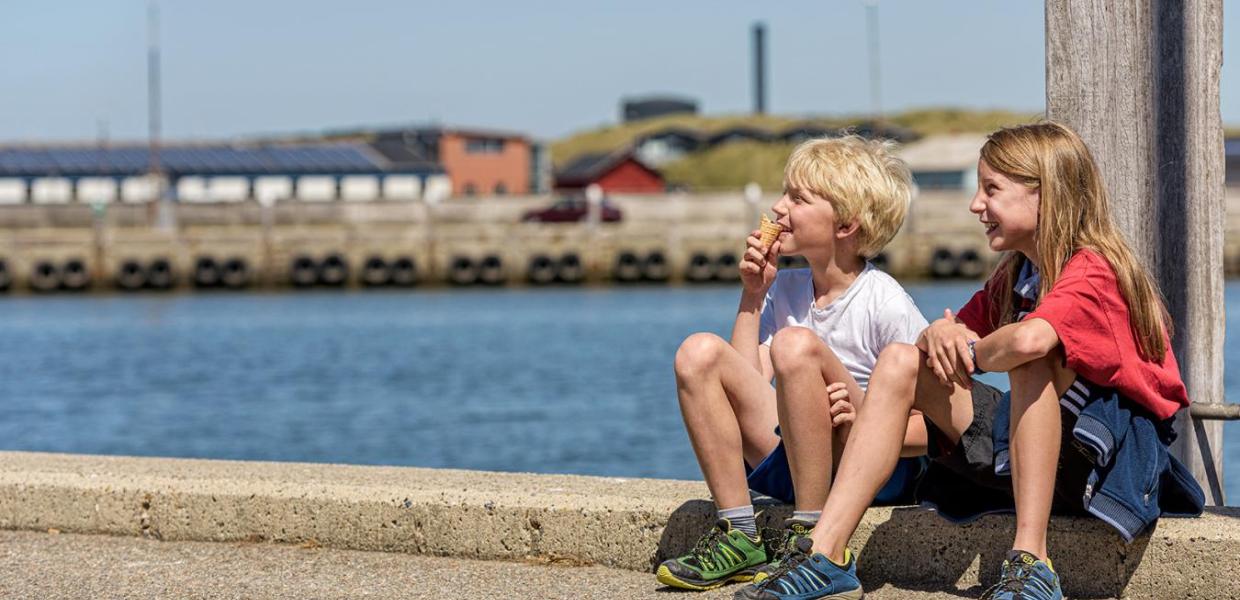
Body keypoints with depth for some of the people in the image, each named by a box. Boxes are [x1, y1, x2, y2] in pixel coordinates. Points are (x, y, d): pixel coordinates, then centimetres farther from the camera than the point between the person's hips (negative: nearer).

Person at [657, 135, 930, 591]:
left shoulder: (885, 304, -10)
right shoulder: (784, 289, 10)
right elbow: (745, 385, 5)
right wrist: (752, 296, 4)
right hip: (789, 467, 7)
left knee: (795, 345, -29)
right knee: (699, 352, -10)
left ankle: (809, 536, -24)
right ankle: (739, 536, -12)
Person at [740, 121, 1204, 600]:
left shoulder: (1093, 272, -19)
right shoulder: (1013, 276, 11)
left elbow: (1029, 339, -39)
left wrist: (972, 353, -18)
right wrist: (941, 334, -13)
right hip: (1029, 451, 9)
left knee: (1032, 360, -35)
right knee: (900, 361, -1)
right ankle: (826, 556, -13)